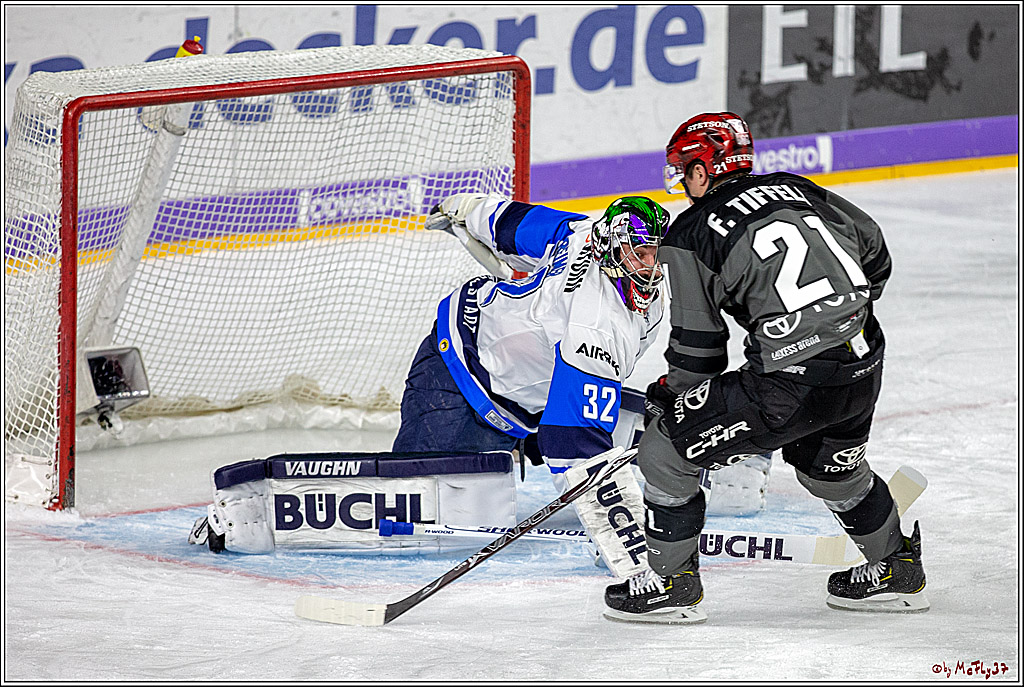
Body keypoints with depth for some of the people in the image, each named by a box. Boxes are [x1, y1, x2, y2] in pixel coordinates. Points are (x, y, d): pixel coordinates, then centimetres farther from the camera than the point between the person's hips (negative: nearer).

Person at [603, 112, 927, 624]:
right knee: (831, 464, 35)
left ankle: (671, 582, 16)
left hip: (789, 386, -7)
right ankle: (897, 569, 46)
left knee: (664, 453, 7)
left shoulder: (687, 238, 0)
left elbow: (697, 346, 1)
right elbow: (875, 257, 22)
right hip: (863, 368, 7)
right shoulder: (797, 190, 16)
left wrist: (670, 394, 19)